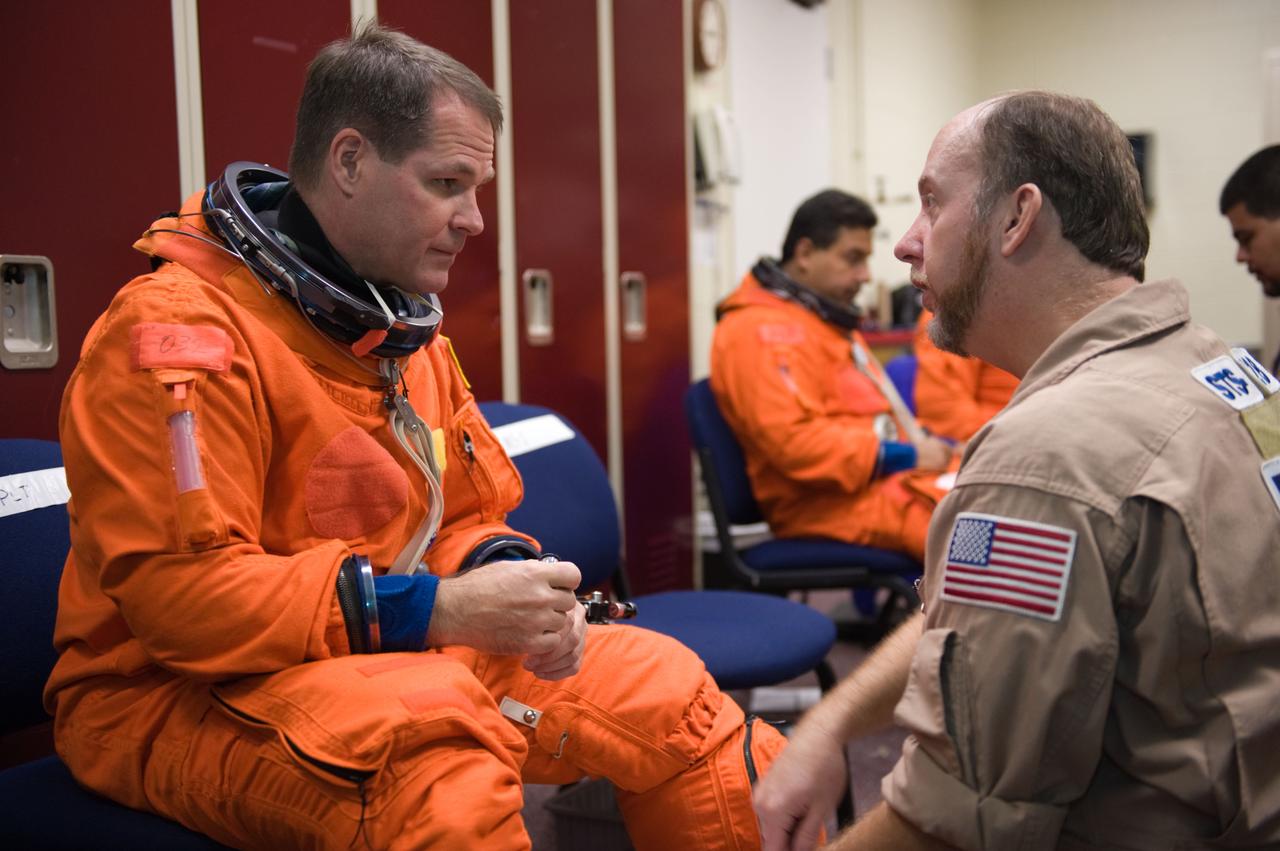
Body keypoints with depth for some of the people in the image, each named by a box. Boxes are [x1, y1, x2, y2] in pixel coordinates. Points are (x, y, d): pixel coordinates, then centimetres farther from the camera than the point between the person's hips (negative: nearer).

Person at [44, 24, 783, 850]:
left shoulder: (407, 327, 9)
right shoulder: (179, 326, -18)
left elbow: (463, 520, 15)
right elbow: (174, 590, -24)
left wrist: (505, 579, -10)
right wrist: (434, 611, -28)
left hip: (400, 658, 8)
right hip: (183, 693, -7)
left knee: (663, 688, 3)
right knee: (430, 741, -39)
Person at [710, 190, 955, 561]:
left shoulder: (826, 320, 23)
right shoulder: (760, 331, -10)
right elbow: (792, 442, -21)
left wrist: (927, 445, 9)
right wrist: (906, 455, -17)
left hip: (888, 478, 10)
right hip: (831, 502, -10)